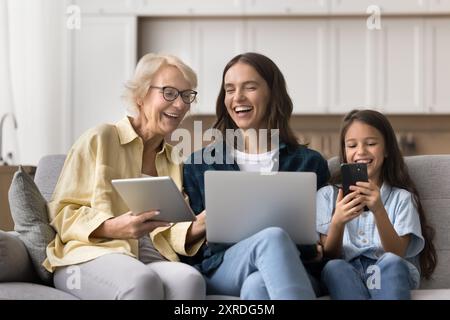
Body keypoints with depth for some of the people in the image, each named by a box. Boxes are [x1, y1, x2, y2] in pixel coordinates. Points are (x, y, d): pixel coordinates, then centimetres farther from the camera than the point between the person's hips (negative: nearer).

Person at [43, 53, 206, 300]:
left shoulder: (174, 159, 22)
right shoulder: (100, 139, 6)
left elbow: (167, 231, 13)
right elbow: (62, 213, 1)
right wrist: (111, 228, -17)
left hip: (152, 260, 4)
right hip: (91, 254, -3)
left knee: (190, 279, -34)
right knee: (142, 282, -39)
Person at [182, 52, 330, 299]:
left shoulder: (310, 163, 16)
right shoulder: (199, 163, 17)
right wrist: (199, 227, -7)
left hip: (288, 270, 0)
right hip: (217, 268, 0)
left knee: (257, 286, -40)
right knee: (272, 238, -37)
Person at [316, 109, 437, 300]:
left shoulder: (402, 198, 13)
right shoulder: (328, 195, 15)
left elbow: (396, 254, -3)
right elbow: (329, 257, 6)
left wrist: (379, 211, -19)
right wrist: (337, 222, -15)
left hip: (389, 276, 0)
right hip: (347, 276, 1)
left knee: (391, 262, -35)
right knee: (334, 268, -35)